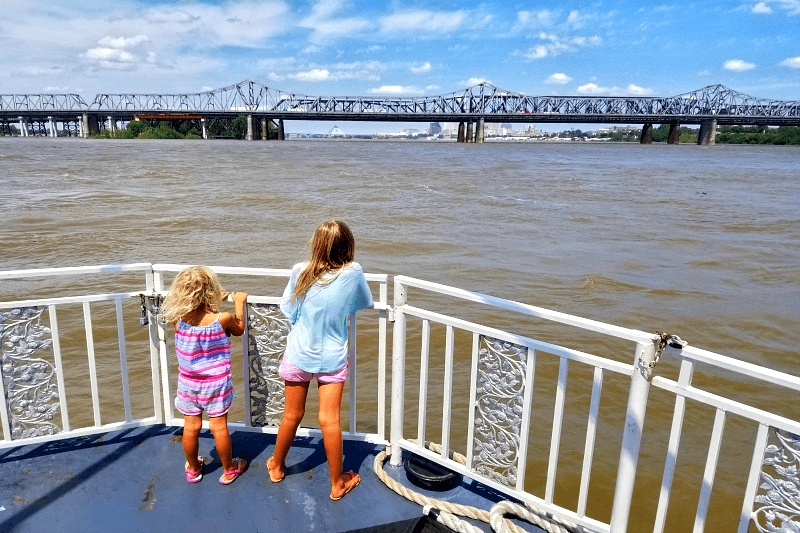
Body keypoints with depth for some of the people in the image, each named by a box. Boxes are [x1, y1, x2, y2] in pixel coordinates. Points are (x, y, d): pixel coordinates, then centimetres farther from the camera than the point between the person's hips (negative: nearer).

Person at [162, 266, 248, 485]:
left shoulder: (179, 319, -14)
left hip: (188, 382, 3)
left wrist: (217, 301, 14)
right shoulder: (222, 319, -23)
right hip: (216, 383, -3)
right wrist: (239, 303, 10)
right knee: (219, 427, 11)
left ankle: (193, 469, 37)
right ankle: (229, 470, 30)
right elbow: (239, 330, 0)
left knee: (191, 427, 16)